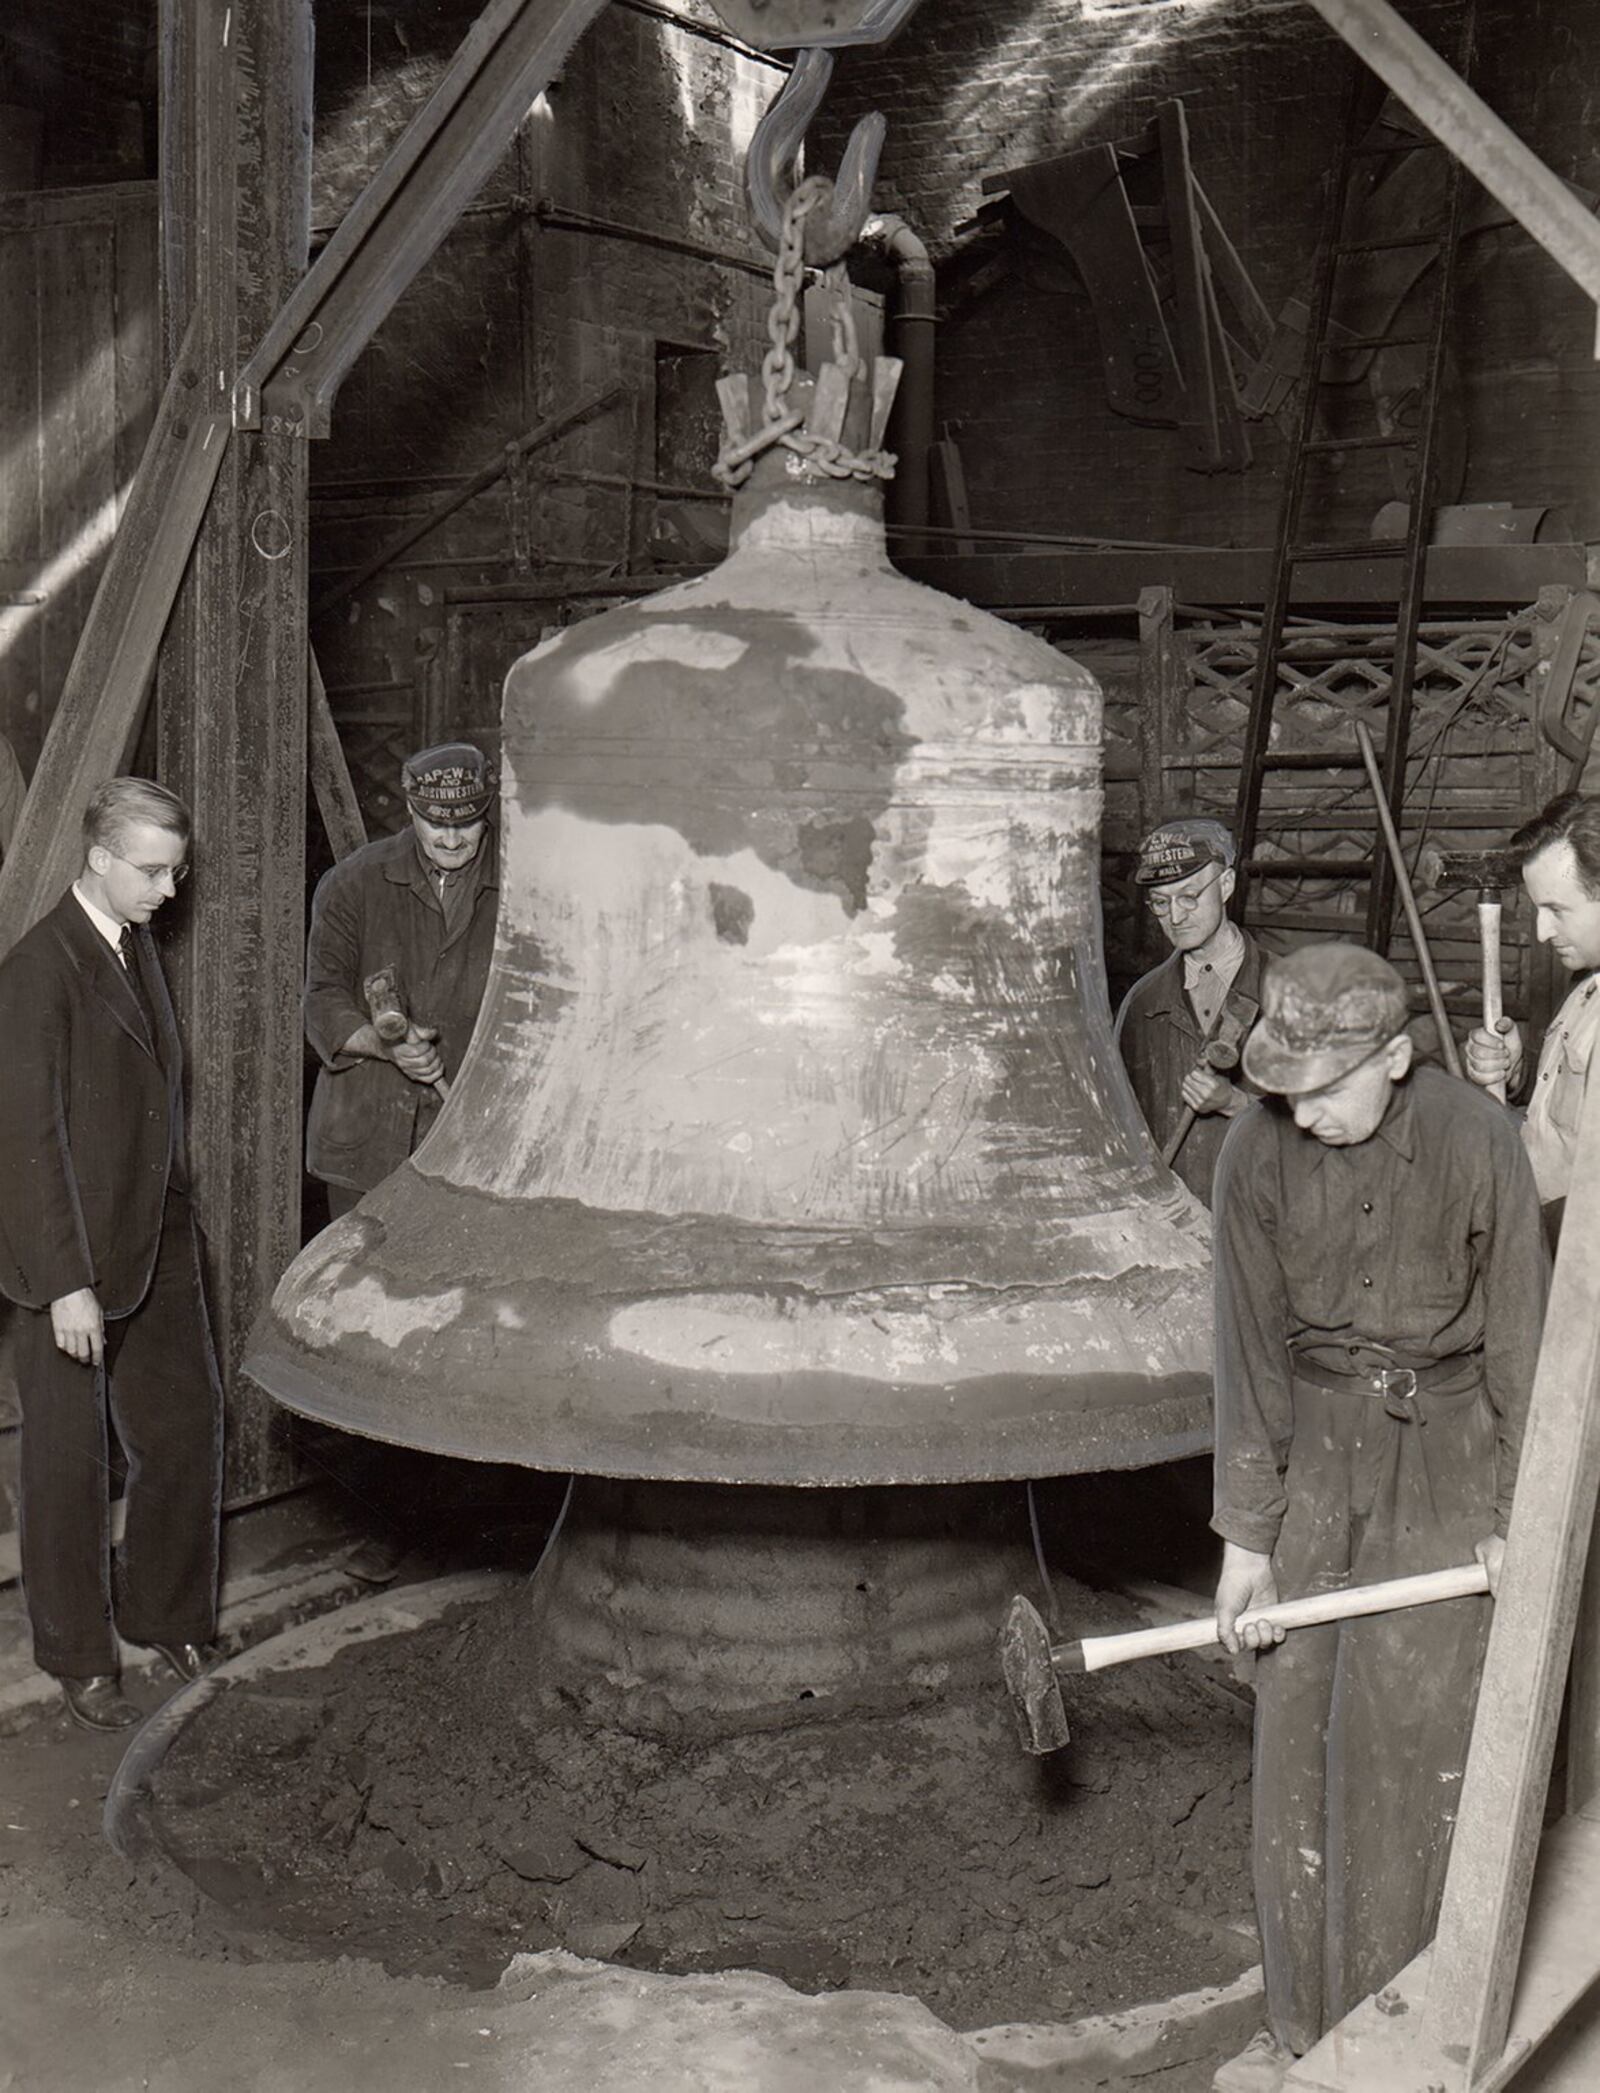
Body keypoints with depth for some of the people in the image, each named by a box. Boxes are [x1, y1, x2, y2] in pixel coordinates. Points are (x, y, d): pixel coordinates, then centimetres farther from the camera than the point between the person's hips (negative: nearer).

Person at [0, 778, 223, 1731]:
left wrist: (180, 1217, 11)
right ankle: (79, 1659, 22)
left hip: (158, 1241, 8)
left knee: (190, 1420, 13)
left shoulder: (139, 945, 8)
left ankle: (165, 1612, 32)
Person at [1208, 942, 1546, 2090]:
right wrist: (1246, 1536, -8)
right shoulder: (1260, 1149, -11)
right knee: (1297, 1712, 6)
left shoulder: (1477, 1139, -18)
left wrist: (1515, 1518, -4)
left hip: (1444, 1445, -2)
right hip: (1315, 1439, 3)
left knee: (1414, 1729, 0)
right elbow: (1252, 1346, -7)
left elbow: (1520, 1334, -8)